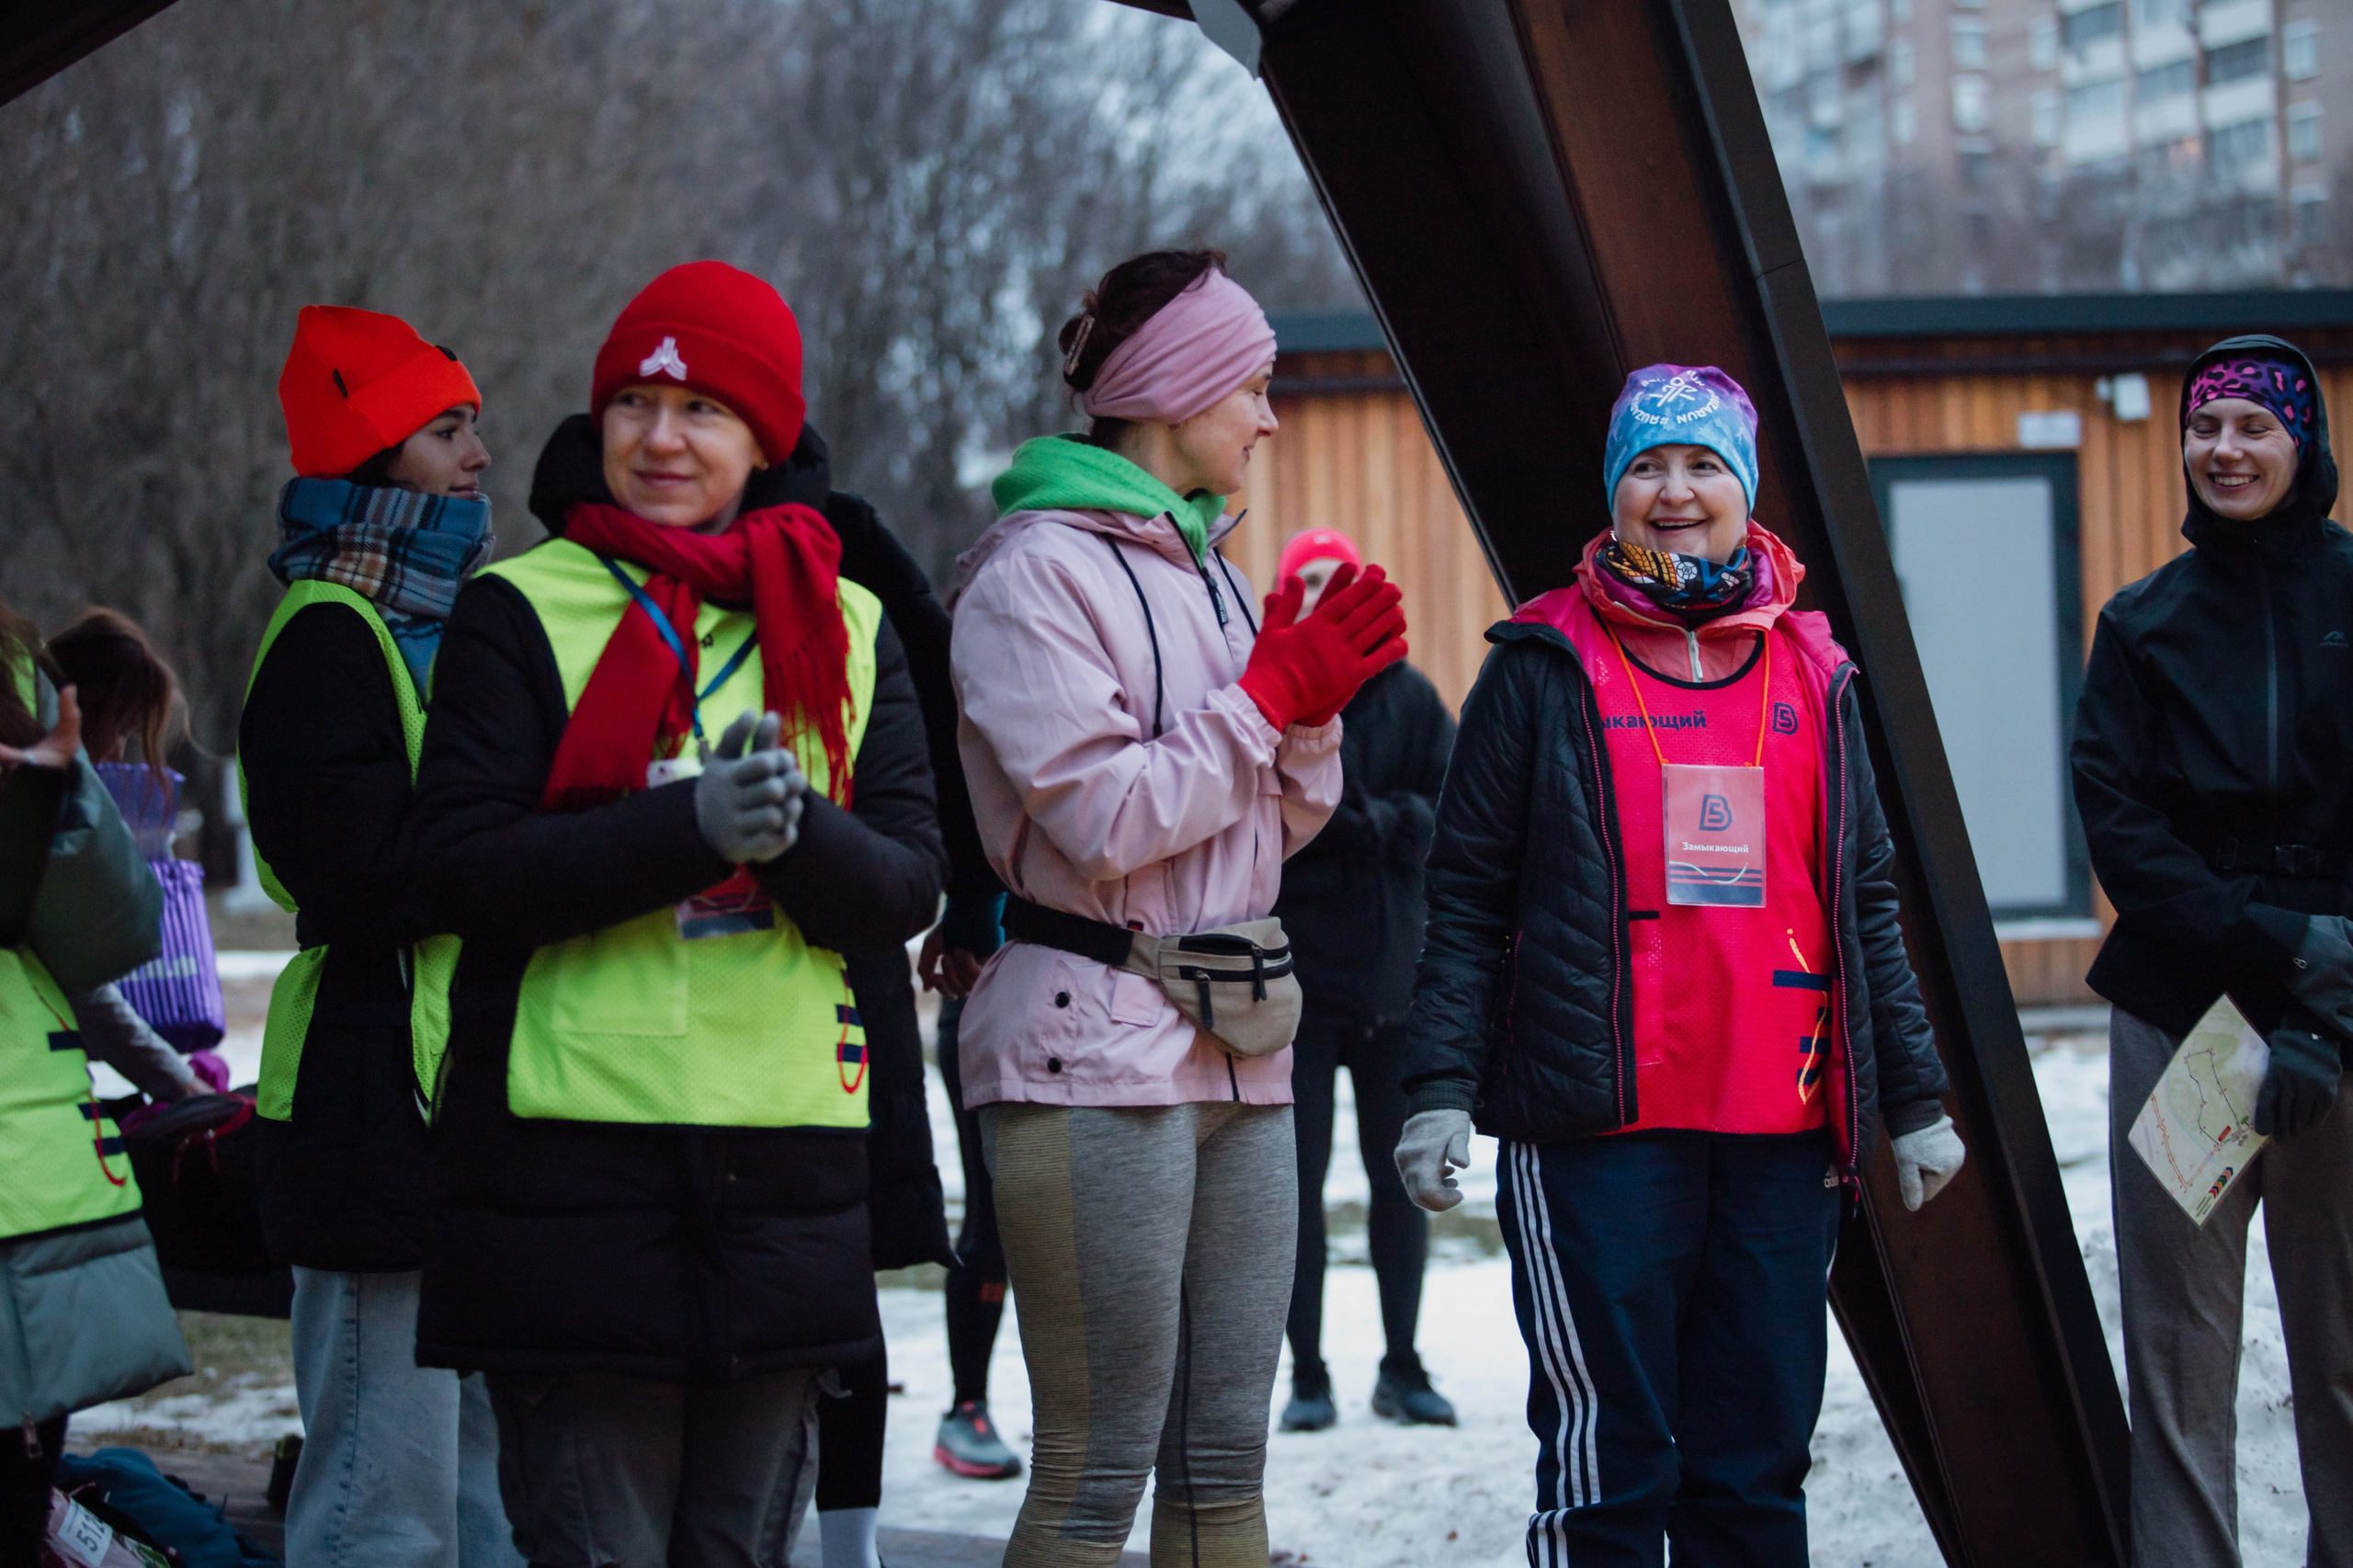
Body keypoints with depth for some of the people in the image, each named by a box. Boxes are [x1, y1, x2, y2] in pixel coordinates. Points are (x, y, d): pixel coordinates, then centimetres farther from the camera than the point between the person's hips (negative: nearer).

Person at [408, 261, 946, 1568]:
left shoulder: (849, 628, 12)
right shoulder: (520, 612, 3)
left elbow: (906, 888, 4)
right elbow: (462, 865, -8)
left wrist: (796, 828, -18)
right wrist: (689, 826, -21)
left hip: (788, 1159, 3)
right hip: (574, 1155, -3)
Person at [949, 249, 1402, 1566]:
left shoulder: (1207, 568, 18)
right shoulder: (1037, 570, -7)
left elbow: (1287, 824, 19)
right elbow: (1105, 821, -16)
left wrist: (1315, 699, 2)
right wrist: (1269, 696, -10)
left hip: (1236, 1049, 8)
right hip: (1095, 1056, -8)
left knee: (1228, 1458, 10)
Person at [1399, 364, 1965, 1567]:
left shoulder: (1812, 672, 14)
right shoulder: (1545, 666, 3)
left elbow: (1865, 904, 18)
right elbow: (1468, 894, 0)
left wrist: (1913, 1101, 14)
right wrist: (1440, 1090, -8)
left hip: (1784, 1129, 4)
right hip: (1596, 1128, -4)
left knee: (1757, 1465, 7)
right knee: (1609, 1467, -2)